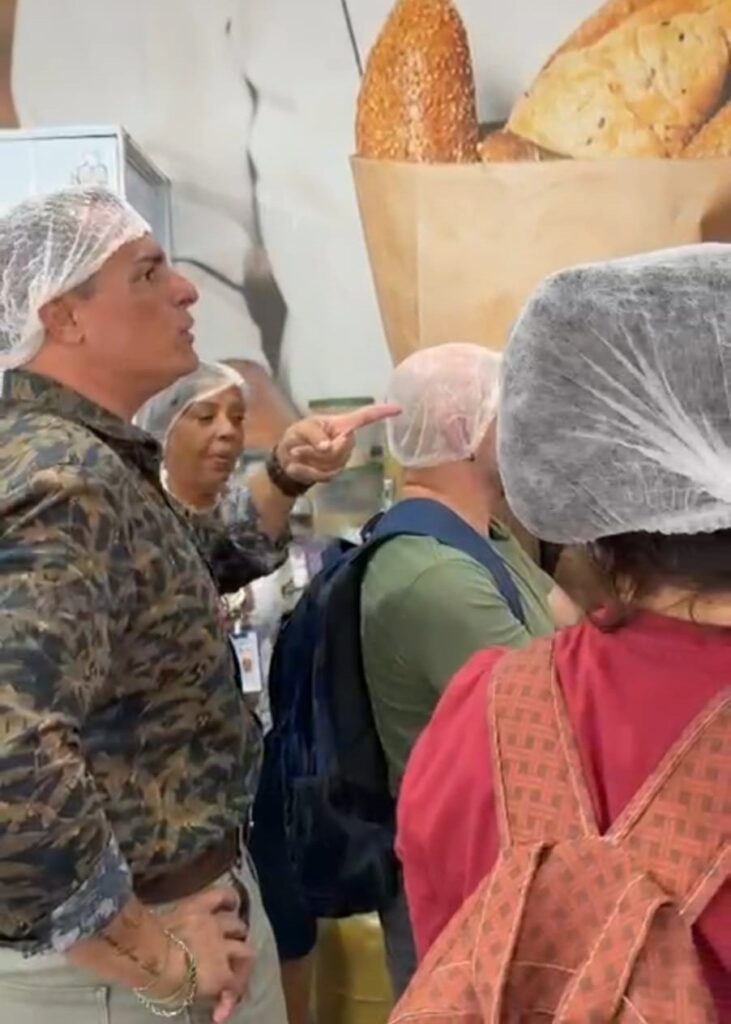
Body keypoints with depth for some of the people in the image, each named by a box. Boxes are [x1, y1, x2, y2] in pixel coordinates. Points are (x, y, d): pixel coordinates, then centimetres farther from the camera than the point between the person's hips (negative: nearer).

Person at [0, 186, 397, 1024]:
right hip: (107, 951, -9)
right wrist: (153, 955, -27)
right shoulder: (68, 479, -26)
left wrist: (286, 476, 8)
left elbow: (196, 566, 25)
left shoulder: (78, 455, 7)